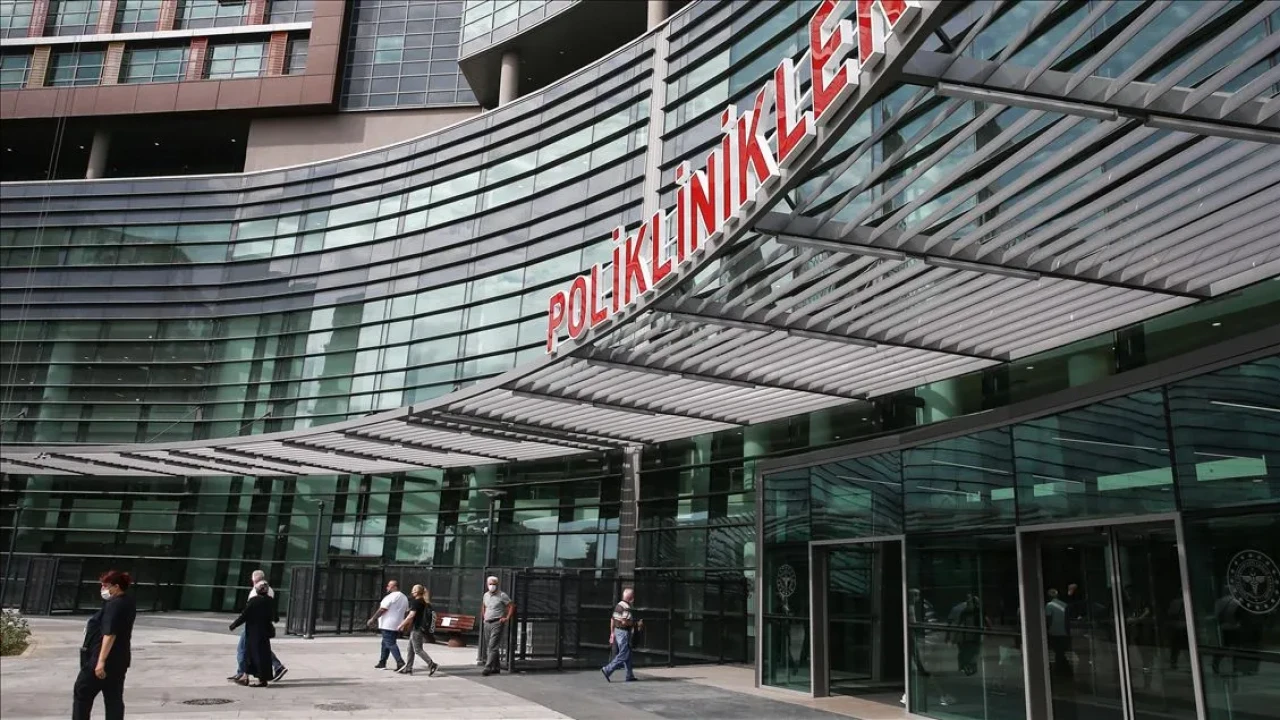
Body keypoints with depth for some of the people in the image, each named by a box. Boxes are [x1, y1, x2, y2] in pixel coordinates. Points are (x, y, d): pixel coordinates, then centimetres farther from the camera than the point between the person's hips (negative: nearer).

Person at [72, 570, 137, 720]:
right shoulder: (128, 602, 12)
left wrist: (101, 660, -26)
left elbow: (110, 634, -25)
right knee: (114, 698, 8)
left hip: (106, 659, -9)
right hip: (119, 660, 9)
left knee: (82, 693, 7)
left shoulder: (114, 605, -19)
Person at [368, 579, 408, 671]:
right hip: (397, 626, 9)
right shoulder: (404, 597, 16)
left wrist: (372, 619, -10)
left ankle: (400, 663, -19)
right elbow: (406, 611, 18)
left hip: (388, 625, -9)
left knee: (390, 644, -10)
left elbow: (382, 609, -16)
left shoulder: (391, 597, -13)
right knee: (385, 643, 19)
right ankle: (382, 663, 23)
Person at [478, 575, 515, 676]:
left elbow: (512, 606, -9)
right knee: (488, 647, 10)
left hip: (497, 623, -7)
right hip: (487, 623, 7)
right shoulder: (486, 595, 12)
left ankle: (488, 668, -18)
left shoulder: (502, 595, -8)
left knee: (493, 647, -13)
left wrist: (507, 618, -12)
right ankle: (496, 667, 19)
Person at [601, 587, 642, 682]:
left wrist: (612, 633, 20)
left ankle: (630, 676, 18)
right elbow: (624, 622, -26)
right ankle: (607, 670, -6)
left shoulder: (618, 605, 11)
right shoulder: (626, 607, -17)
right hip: (624, 632, -10)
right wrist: (637, 624, -14)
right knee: (623, 655, -4)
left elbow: (612, 620, 14)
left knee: (628, 655, 15)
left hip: (617, 631, 10)